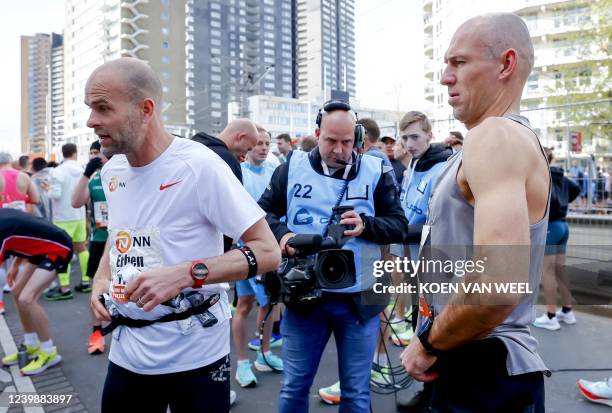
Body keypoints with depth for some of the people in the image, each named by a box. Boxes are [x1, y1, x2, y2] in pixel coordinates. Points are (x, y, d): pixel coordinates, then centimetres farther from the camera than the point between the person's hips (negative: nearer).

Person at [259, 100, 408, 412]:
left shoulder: (375, 172, -1)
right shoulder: (292, 168, 1)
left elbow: (399, 226, -1)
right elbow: (264, 211, 6)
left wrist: (366, 226, -20)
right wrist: (281, 233, -15)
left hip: (358, 299, 0)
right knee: (294, 386, 16)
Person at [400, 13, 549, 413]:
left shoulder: (495, 136, -20)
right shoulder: (514, 136, 13)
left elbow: (498, 287, -34)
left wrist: (428, 342, -17)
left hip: (484, 374, -9)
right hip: (483, 366, 9)